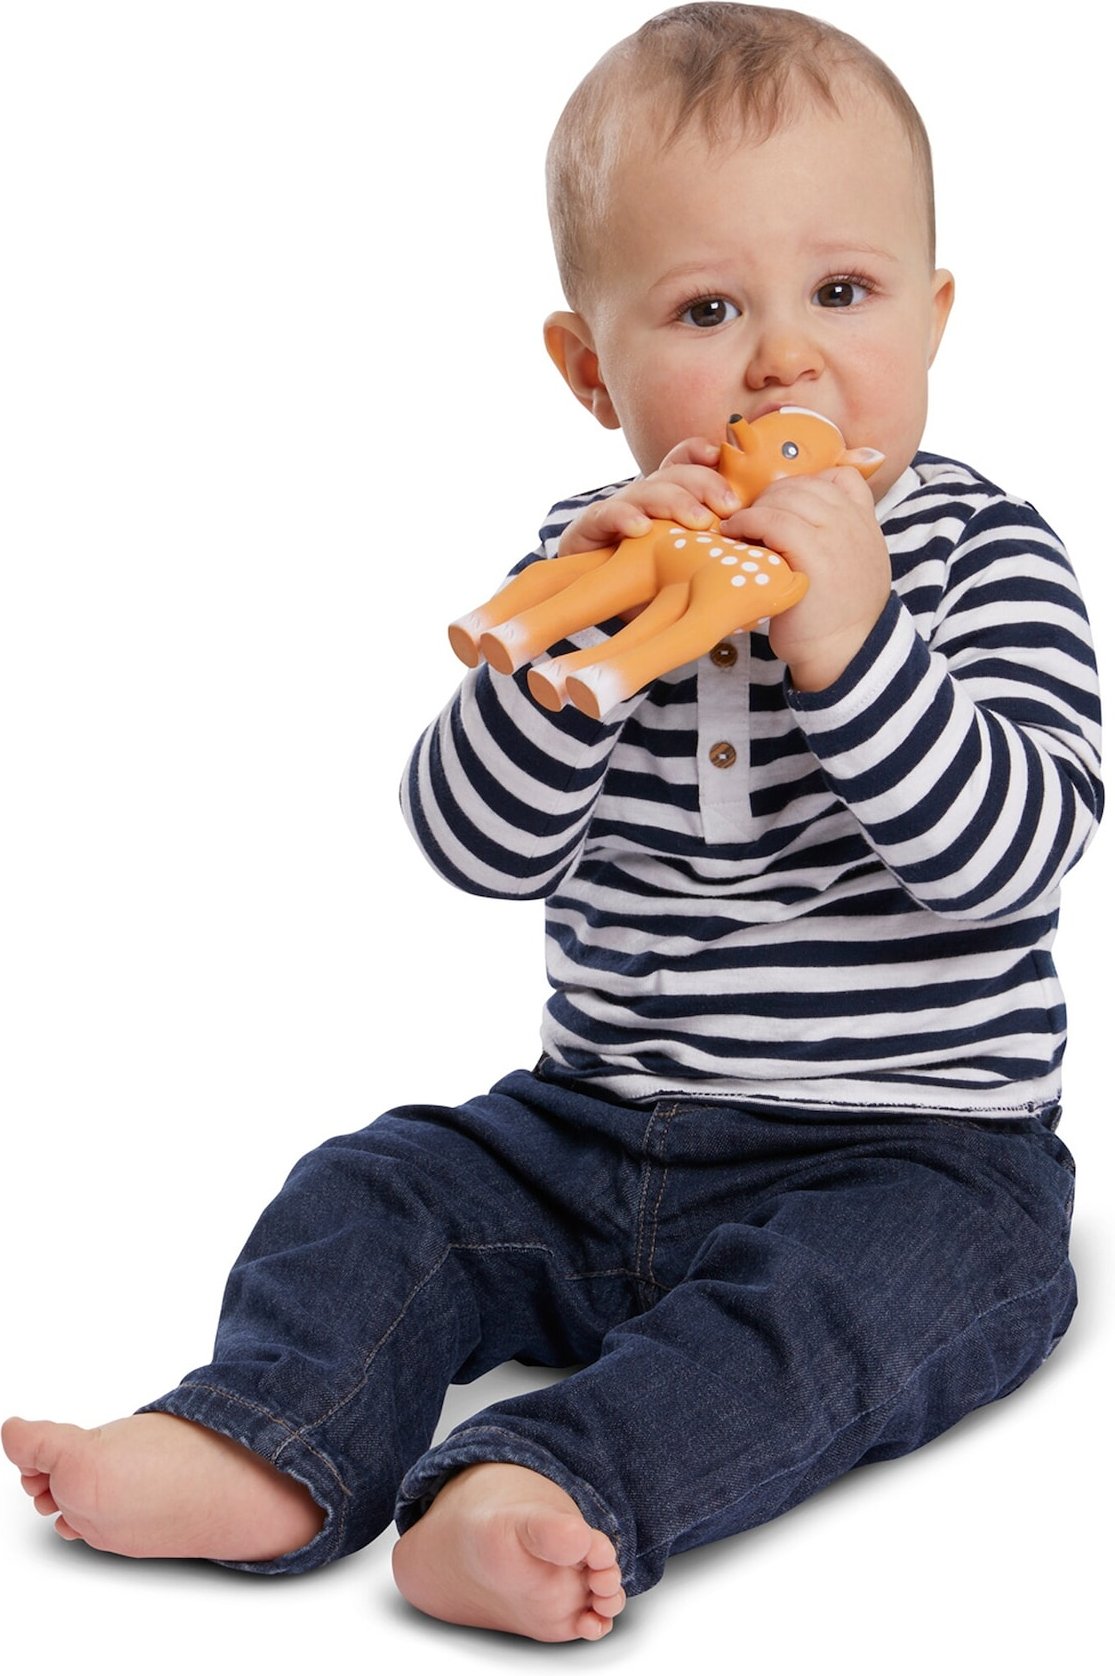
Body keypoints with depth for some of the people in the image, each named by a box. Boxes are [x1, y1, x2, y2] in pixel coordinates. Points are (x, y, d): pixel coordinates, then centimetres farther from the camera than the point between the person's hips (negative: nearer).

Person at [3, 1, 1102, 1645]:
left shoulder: (983, 557, -7)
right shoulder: (601, 553, 3)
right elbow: (480, 842, -8)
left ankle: (548, 1490, -48)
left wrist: (848, 641, -32)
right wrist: (572, 632, -24)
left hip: (913, 1152, -4)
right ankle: (265, 1447, -23)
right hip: (600, 1128, 5)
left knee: (831, 1296, -32)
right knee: (375, 1190, -7)